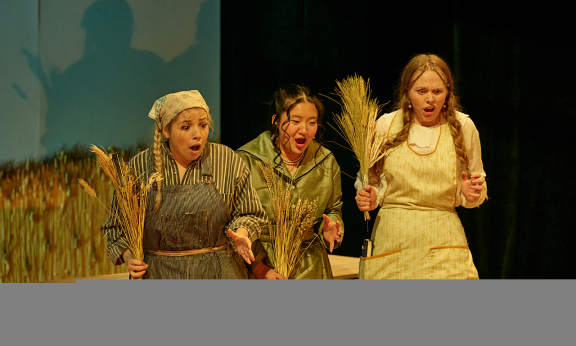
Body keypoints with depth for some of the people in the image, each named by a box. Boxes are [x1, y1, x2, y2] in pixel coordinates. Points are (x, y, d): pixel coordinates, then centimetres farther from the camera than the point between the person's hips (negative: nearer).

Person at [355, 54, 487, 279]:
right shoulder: (386, 125, 3)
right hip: (391, 240, 0)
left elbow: (478, 192, 14)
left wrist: (473, 195, -8)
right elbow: (370, 180, 16)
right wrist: (369, 197, -6)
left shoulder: (463, 127, 4)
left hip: (442, 244, 0)